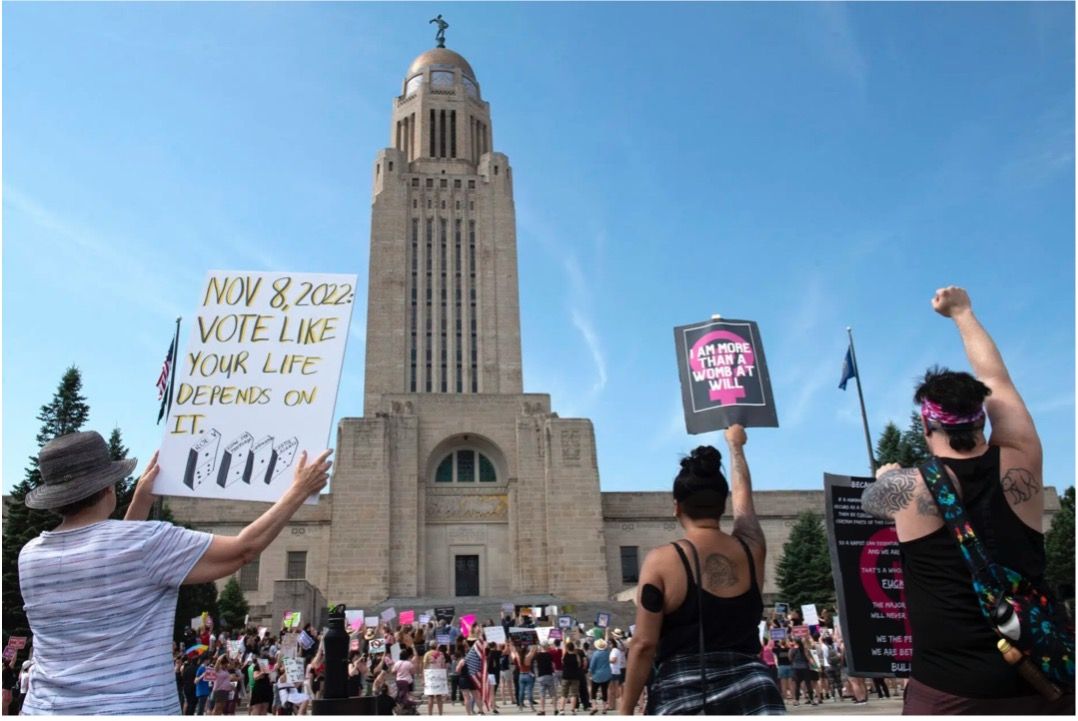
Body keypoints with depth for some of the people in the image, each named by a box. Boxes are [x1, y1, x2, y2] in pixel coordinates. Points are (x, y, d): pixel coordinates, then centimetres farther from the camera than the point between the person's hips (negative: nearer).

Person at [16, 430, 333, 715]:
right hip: (134, 708, -6)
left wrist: (141, 502, 21)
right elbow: (243, 549, -12)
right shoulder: (143, 541, -16)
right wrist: (300, 489, -3)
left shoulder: (31, 556, 4)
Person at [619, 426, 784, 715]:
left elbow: (644, 644, -6)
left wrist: (626, 709, 4)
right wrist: (735, 443, 45)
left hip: (683, 694, -3)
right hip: (751, 689, 4)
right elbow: (743, 492, 28)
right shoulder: (751, 549, 7)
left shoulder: (661, 561, -4)